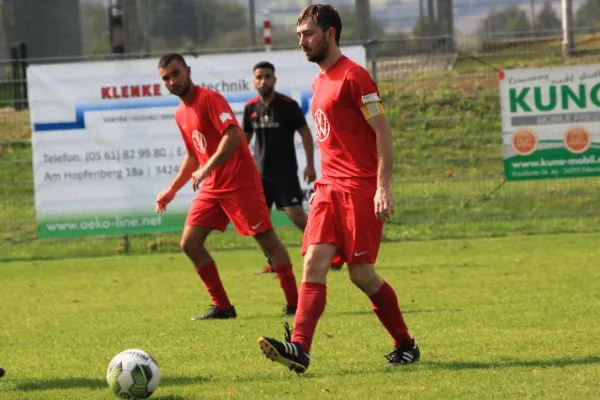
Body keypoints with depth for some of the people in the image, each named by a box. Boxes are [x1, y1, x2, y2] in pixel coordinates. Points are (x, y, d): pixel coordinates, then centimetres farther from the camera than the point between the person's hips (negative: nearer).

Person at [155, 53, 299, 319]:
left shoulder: (209, 99, -12)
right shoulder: (181, 114, 14)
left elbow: (233, 135, -26)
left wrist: (206, 169, -30)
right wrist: (172, 190, 23)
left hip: (239, 183, -9)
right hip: (211, 188, 9)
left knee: (267, 240, -7)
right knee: (189, 243, 1)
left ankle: (294, 304, -2)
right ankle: (222, 307, 7)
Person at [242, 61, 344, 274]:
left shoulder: (288, 105, -8)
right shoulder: (250, 107, 5)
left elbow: (305, 134, -5)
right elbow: (245, 137, 16)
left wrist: (310, 165, -10)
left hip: (285, 172, -5)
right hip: (260, 173, 5)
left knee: (296, 216, -11)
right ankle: (272, 262, 10)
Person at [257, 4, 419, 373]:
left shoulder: (353, 76, -9)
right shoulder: (320, 83, 18)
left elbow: (383, 133, -12)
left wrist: (383, 187, -19)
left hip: (361, 189, -8)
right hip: (329, 189, 8)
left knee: (361, 273, -5)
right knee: (314, 263, -8)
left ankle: (406, 346, 11)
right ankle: (299, 348, -19)